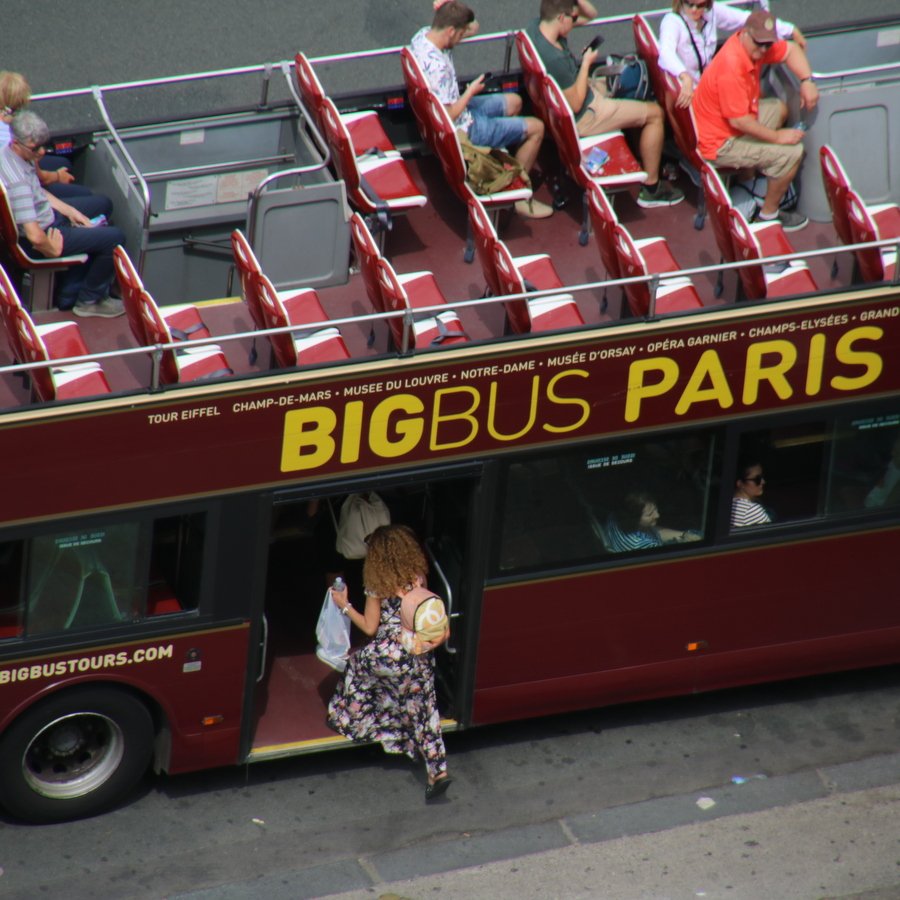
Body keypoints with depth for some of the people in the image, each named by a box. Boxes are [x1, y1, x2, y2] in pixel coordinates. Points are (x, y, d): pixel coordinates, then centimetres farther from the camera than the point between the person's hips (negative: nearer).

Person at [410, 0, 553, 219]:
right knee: (535, 128, 0)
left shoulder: (422, 35, -9)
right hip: (462, 130, -10)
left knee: (514, 102, 27)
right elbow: (448, 117, -31)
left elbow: (473, 27, 4)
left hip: (454, 110, 10)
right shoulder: (437, 66, -37)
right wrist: (471, 91, -17)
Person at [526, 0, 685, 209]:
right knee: (655, 113, 1)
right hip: (581, 119, -10)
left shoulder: (534, 27, -10)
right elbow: (575, 105, -26)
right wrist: (586, 63, -18)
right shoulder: (555, 59, -37)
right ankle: (651, 188, 15)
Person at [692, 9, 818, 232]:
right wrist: (777, 136, -19)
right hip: (721, 144, -10)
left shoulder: (754, 44, -6)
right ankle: (768, 214, 3)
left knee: (780, 109, 29)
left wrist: (807, 80, -6)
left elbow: (790, 50, 11)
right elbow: (739, 121, -31)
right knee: (792, 152, -15)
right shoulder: (731, 66, -33)